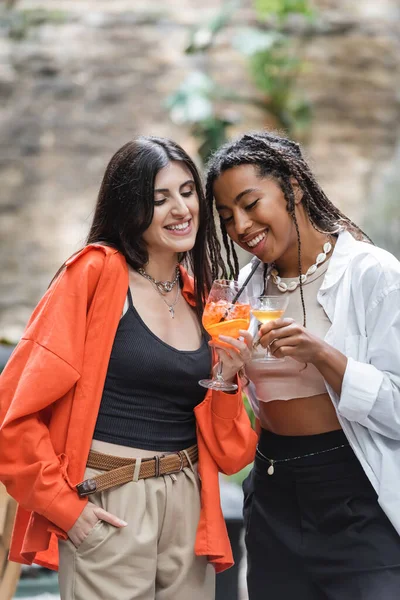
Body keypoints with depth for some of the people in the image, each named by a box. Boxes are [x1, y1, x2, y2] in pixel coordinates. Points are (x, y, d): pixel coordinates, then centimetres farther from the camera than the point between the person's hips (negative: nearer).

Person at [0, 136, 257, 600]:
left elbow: (226, 451, 9)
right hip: (107, 510, -6)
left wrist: (227, 380, -7)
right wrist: (64, 506, -10)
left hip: (188, 507, 6)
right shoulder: (96, 272, -9)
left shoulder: (200, 302, 9)